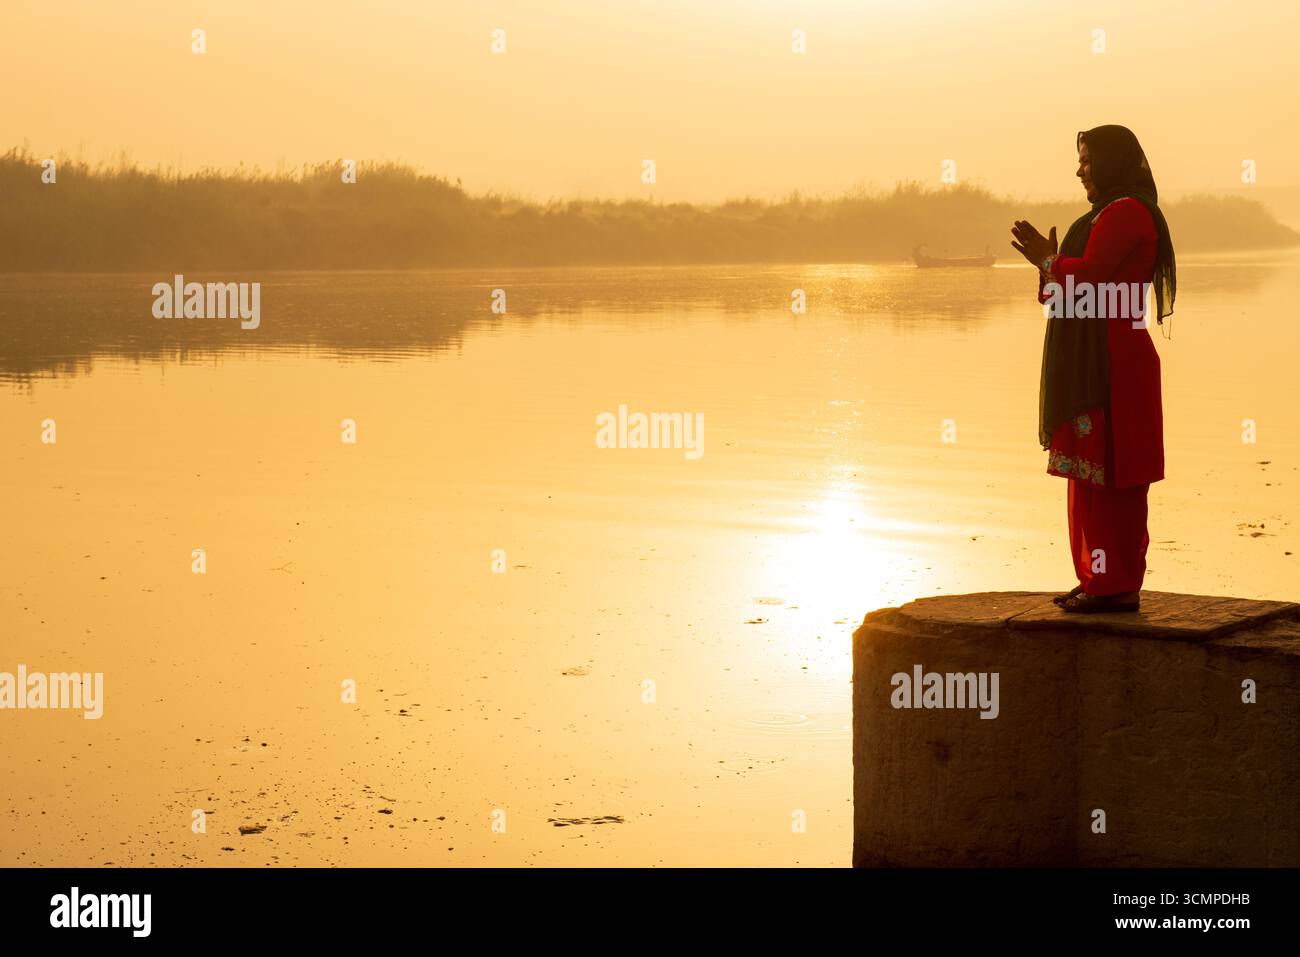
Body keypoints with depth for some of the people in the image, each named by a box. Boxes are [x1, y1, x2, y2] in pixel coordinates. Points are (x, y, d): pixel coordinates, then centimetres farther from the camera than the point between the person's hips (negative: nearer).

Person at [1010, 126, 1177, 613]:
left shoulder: (1123, 213, -13)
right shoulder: (1114, 213, 21)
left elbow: (1089, 279, -22)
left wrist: (1050, 262, -4)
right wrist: (1050, 262, 10)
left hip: (1110, 366, -11)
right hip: (1095, 364, 11)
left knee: (1106, 477, -9)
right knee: (1094, 477, 12)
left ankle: (1117, 587, -7)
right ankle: (1101, 580, 17)